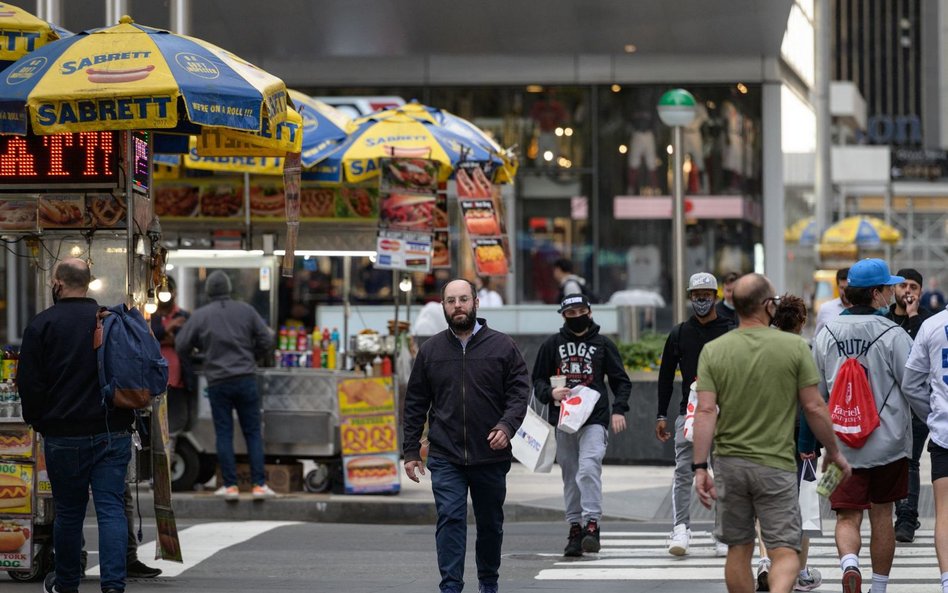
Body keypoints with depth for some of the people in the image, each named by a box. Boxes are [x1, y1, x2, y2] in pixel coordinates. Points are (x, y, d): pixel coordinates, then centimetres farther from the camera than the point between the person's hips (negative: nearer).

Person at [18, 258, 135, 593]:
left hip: (64, 436, -2)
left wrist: (37, 421, 10)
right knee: (111, 508, 0)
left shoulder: (42, 324, -6)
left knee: (68, 511, 11)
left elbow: (29, 383, -6)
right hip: (114, 433, 2)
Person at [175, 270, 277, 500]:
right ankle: (259, 484, 2)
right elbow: (266, 340, 2)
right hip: (246, 380, 1)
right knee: (253, 433, 6)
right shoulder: (246, 310, 2)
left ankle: (230, 485, 2)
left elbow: (181, 346, 1)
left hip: (218, 383, -1)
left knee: (224, 434, 5)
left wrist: (200, 350, 22)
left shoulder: (200, 316, -1)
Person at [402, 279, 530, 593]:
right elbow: (415, 405, 9)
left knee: (491, 523, 12)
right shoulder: (430, 350, 7)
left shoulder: (502, 346, 3)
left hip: (490, 455, 0)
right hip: (445, 457, 0)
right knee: (450, 519, -11)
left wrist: (507, 426, -18)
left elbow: (520, 392, 0)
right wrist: (411, 451, 4)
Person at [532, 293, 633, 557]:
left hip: (595, 419, -3)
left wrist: (618, 409, -3)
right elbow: (538, 380, 16)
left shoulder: (603, 344, 9)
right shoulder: (552, 344, 12)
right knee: (570, 475, 5)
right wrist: (551, 393, -6)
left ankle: (592, 523, -22)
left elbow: (621, 380, 12)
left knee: (589, 468, -20)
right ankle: (575, 527, 11)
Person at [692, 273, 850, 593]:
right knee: (785, 551, -1)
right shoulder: (795, 347, -6)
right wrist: (833, 451, 9)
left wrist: (700, 467, -7)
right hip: (776, 465, -3)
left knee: (738, 549, 14)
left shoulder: (713, 351, -1)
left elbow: (706, 412, -8)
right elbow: (814, 408, -4)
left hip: (729, 464, 3)